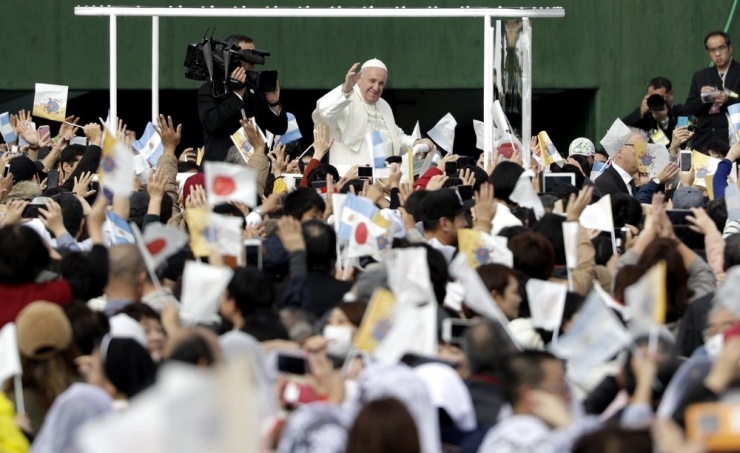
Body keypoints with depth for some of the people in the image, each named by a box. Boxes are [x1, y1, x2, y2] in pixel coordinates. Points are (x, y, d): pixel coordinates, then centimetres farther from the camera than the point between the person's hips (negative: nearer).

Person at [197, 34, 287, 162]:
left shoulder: (257, 90, 12)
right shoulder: (209, 90, 0)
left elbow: (280, 129, 12)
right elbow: (210, 124, -17)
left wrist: (274, 104, -6)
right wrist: (237, 94, -17)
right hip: (220, 166, -4)